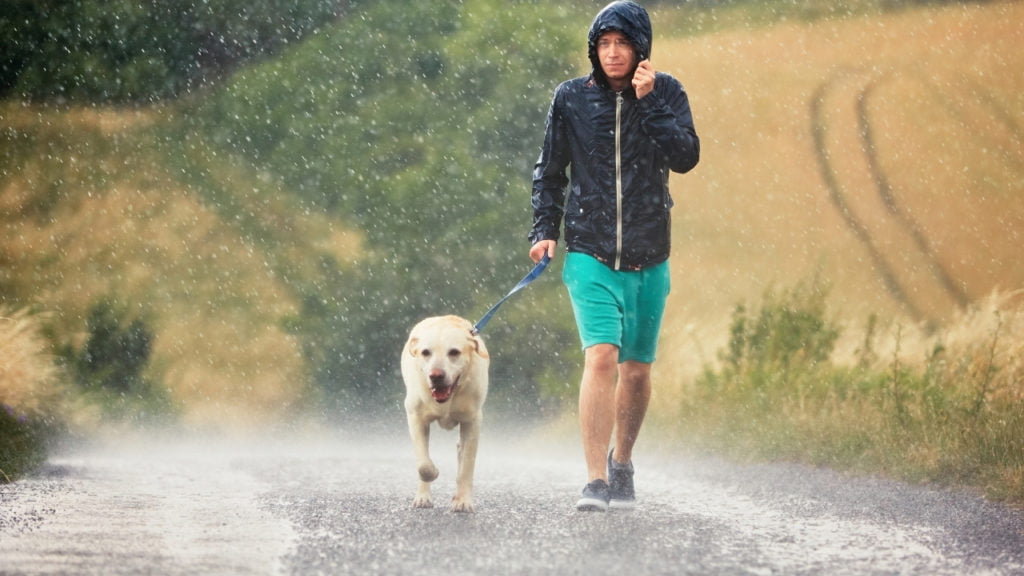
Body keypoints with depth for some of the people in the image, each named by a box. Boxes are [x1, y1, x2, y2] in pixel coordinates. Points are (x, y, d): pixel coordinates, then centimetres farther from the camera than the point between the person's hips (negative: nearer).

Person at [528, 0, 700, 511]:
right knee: (601, 357, -19)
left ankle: (622, 464, 34)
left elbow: (686, 158, -13)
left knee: (637, 370, 11)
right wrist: (543, 230, 0)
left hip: (648, 259, 2)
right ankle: (595, 482, -21)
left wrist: (648, 101, -17)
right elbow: (549, 172, 10)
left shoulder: (666, 94, 1)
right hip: (591, 255, -2)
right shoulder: (571, 98, 1)